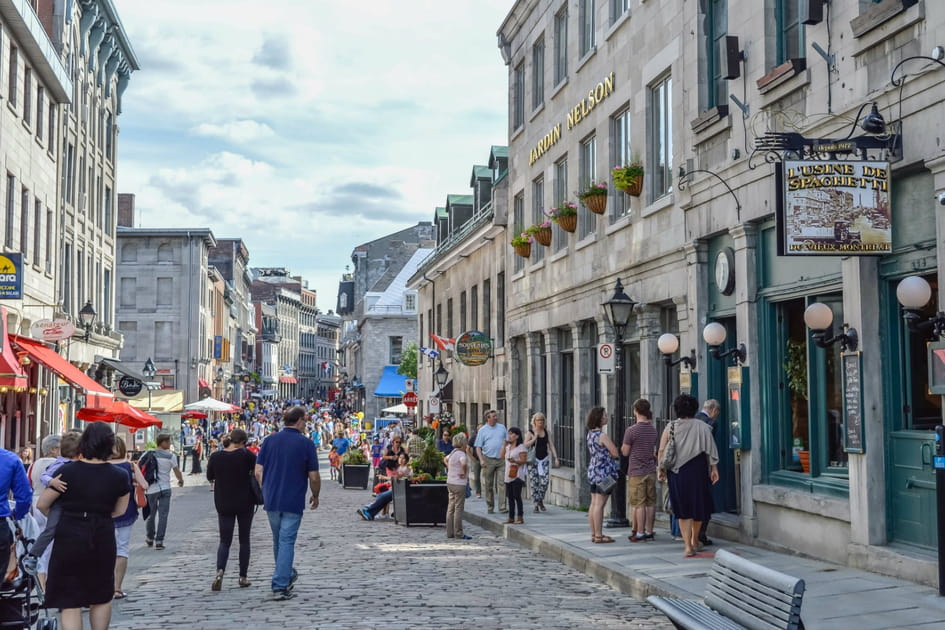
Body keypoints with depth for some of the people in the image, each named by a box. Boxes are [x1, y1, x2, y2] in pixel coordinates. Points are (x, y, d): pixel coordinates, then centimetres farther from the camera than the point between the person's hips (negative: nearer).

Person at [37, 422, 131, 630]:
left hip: (69, 538, -2)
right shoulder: (120, 476, -5)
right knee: (102, 598, 20)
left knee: (70, 604, 2)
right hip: (102, 540, 2)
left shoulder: (67, 471, -9)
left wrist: (58, 519, 18)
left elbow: (42, 504, -1)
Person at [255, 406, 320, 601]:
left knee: (278, 540, 20)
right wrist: (315, 496, 10)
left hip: (271, 500, 4)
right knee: (287, 542, -2)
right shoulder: (306, 443, -8)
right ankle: (280, 587, -6)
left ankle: (287, 575, 37)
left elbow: (258, 471, 1)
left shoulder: (270, 440, 2)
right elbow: (314, 477, -7)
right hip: (293, 502, -4)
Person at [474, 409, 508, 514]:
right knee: (488, 485, 5)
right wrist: (481, 460, -10)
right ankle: (490, 507, 14)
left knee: (502, 484, -8)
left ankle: (503, 506, -11)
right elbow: (478, 447, 1)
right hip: (488, 459, -1)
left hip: (501, 459, 1)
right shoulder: (482, 430, 4)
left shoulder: (502, 427, 12)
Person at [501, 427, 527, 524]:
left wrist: (515, 461, -29)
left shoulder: (521, 447, -6)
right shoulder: (508, 446, 18)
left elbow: (523, 461, -11)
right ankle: (511, 518, 15)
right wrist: (504, 445, 7)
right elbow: (501, 456, 9)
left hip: (517, 475, -8)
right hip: (508, 475, 8)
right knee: (510, 497, 10)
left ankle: (520, 518, -5)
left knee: (517, 496, -8)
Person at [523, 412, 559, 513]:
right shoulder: (530, 432, -1)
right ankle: (536, 505, 3)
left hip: (544, 459, 3)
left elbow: (551, 445, 10)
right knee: (535, 482, -4)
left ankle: (540, 501, 11)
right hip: (534, 460, -3)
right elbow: (525, 445, -11)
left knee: (545, 481, -9)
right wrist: (535, 438, -17)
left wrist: (556, 458, 2)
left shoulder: (546, 432, 9)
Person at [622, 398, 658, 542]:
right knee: (650, 503, 8)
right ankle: (649, 531, 13)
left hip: (636, 472, -6)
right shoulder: (654, 430, 7)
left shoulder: (631, 430, -13)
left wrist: (623, 446, 13)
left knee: (638, 503, -2)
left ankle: (639, 533, 0)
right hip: (651, 471, 6)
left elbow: (625, 452, -7)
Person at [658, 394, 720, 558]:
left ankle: (688, 546, -2)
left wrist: (662, 470, 7)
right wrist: (714, 468, -2)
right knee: (698, 506, 17)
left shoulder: (670, 427, 0)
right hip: (697, 471, -1)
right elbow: (710, 450, -5)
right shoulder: (702, 427, -2)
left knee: (683, 510, 7)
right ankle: (695, 541, 31)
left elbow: (662, 450, -1)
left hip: (676, 472, 1)